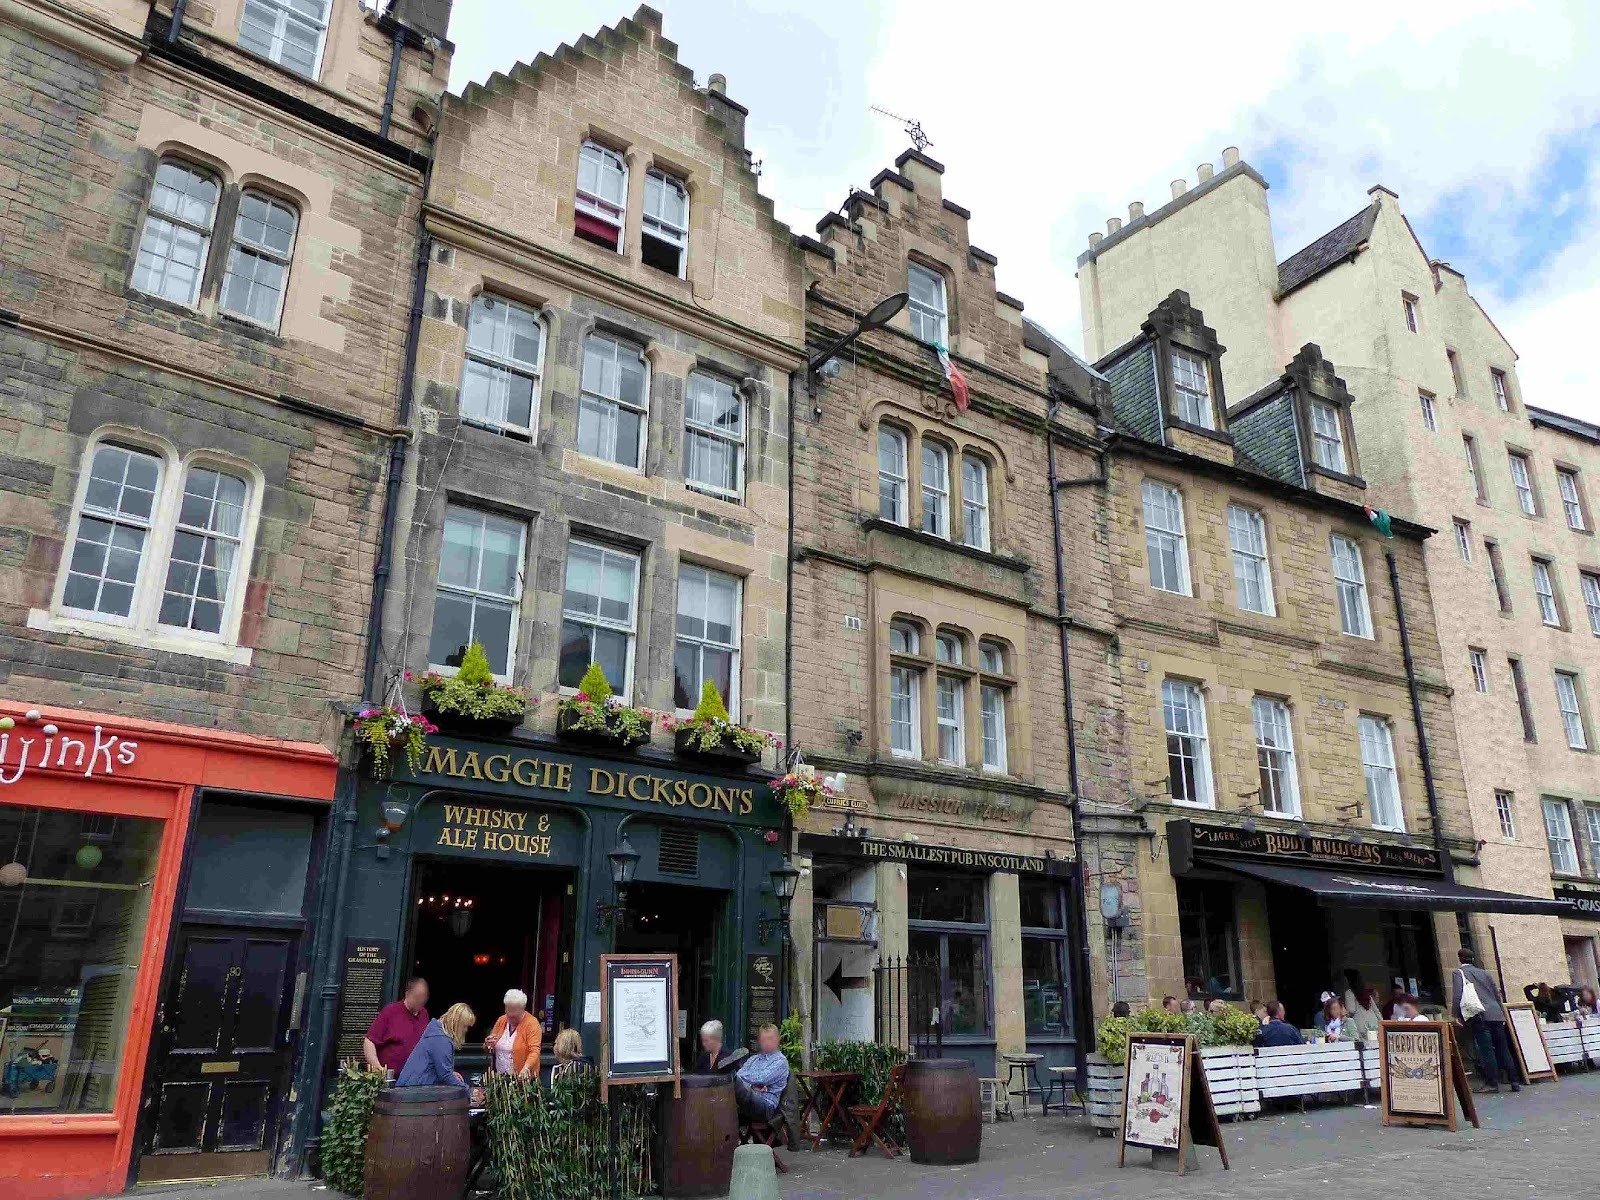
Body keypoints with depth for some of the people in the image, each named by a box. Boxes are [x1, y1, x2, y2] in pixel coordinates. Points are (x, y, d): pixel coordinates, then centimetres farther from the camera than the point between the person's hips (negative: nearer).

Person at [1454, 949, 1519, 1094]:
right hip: (1496, 1015, 6)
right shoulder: (1484, 973, 20)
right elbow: (1497, 995, 22)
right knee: (1503, 1049, 9)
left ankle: (1492, 1083, -8)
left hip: (1479, 1016, -6)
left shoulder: (1458, 973, 2)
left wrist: (1455, 1015, -3)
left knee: (1486, 1050, -7)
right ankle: (1514, 1082, 11)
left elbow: (1457, 995, -10)